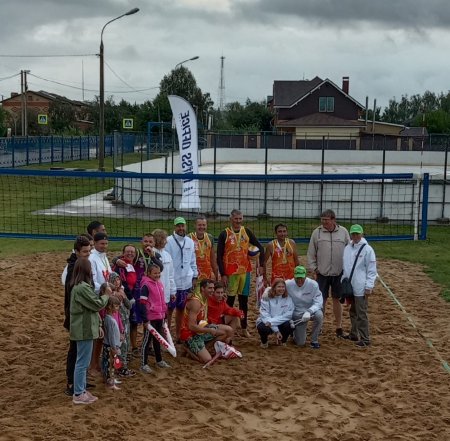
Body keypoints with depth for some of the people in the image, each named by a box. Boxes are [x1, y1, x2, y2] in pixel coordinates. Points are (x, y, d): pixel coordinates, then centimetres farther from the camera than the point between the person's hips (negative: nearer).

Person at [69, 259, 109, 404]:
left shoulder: (80, 286, 13)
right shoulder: (82, 288, -21)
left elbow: (92, 307, 17)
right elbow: (97, 305, -17)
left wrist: (98, 325, 19)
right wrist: (106, 295, 2)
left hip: (84, 328, 10)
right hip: (84, 330, -10)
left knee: (83, 362, 17)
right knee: (83, 362, -3)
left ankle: (81, 390, 25)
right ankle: (78, 395, 4)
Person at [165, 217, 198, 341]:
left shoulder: (190, 242, 8)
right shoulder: (168, 241, -10)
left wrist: (194, 277, 12)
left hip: (186, 282, 5)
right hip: (172, 282, -5)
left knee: (181, 308, 13)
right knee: (169, 309, 2)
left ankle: (178, 334, 23)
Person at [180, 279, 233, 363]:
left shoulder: (205, 299, 3)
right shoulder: (195, 302, -25)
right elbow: (191, 326, -28)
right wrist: (209, 330, -21)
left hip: (201, 329, 9)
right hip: (190, 334, -9)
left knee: (228, 331, 3)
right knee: (207, 359, -20)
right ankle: (189, 348, 5)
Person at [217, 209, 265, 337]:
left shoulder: (246, 232, 5)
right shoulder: (224, 234, -5)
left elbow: (260, 247, 10)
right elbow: (219, 256, -5)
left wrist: (261, 265, 1)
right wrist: (223, 274, -10)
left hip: (245, 270, 4)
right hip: (231, 272, -3)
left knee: (244, 299, 10)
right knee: (231, 299, 0)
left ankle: (244, 328, 19)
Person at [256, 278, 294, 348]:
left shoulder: (288, 298, -8)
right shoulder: (266, 297, -13)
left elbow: (288, 315, -16)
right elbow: (264, 315, -17)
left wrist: (272, 322, -27)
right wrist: (276, 330, -25)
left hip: (281, 323, 2)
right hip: (266, 322, -2)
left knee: (289, 325, -31)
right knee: (263, 328, -36)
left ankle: (282, 341, 5)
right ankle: (264, 341, 3)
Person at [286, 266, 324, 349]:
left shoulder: (313, 284, -17)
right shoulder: (288, 285, -16)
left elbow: (318, 302, -18)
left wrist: (309, 312, -37)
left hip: (311, 311, 0)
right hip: (296, 314, 0)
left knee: (319, 314, -36)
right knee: (300, 343, -6)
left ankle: (314, 340, -12)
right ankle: (295, 330, 32)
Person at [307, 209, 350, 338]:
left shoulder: (343, 231, 0)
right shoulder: (317, 232, -1)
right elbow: (311, 252, 3)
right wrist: (313, 268, -1)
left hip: (339, 273, 1)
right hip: (322, 273, 0)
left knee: (337, 299, 10)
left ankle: (338, 328, 19)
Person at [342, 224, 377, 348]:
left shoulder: (367, 249, -10)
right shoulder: (347, 248, 9)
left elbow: (372, 270, -10)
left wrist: (369, 287, -14)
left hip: (361, 288, -7)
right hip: (349, 287, 7)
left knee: (361, 314, -4)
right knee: (353, 312, 17)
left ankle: (365, 339, 2)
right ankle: (354, 334, 29)